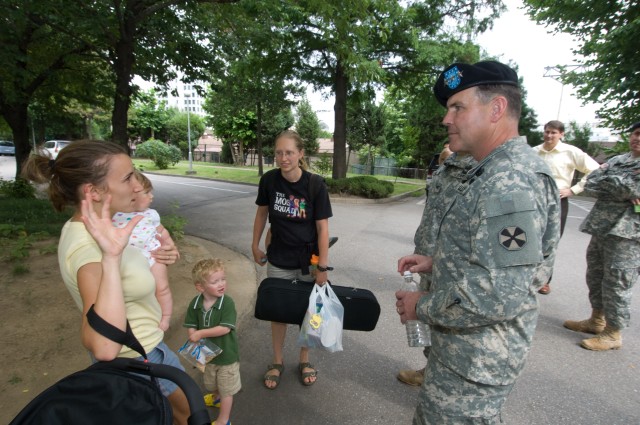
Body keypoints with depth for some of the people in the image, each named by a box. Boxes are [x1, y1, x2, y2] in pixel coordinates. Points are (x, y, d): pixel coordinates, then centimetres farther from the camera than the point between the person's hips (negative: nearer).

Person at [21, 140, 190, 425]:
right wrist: (110, 256, -50)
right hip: (138, 359, -8)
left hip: (139, 348, 8)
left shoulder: (89, 229, -6)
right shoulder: (89, 245, -35)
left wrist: (156, 256, -8)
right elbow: (103, 347, -45)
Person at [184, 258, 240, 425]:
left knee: (226, 389, 13)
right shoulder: (195, 304, -14)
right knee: (211, 384, 32)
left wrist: (201, 333, -28)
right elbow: (191, 327, -7)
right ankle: (217, 397, 63)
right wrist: (194, 337, -25)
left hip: (226, 354, -5)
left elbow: (225, 328, -30)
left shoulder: (227, 303, -27)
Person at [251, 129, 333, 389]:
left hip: (308, 260, -1)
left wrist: (323, 268, -13)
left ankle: (304, 361, 39)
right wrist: (255, 246, 9)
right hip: (278, 261, 2)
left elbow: (322, 228, -14)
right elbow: (262, 212, 5)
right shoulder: (269, 180, -10)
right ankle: (277, 362, 38)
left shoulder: (315, 186, -17)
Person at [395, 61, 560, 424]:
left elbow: (499, 295, -31)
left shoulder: (510, 181, -27)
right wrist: (435, 262, 5)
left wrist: (422, 307, -18)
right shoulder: (501, 170, 8)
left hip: (476, 358, -10)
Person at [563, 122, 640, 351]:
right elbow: (590, 185, 3)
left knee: (616, 284, -2)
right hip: (601, 227, 7)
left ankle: (613, 334, 13)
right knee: (595, 277, 15)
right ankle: (597, 320, 31)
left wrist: (605, 182, -4)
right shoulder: (617, 160, 15)